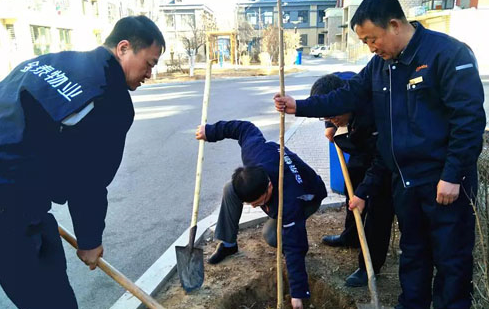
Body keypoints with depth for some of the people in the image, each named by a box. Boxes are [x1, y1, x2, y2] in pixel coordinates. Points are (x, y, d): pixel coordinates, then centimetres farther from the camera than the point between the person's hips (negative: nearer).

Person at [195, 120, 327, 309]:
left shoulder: (289, 203, -47)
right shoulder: (253, 149, -38)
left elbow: (293, 247, -42)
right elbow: (245, 128, -17)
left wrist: (297, 292, -37)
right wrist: (211, 131, -6)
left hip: (306, 197, -5)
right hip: (275, 176, 6)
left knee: (272, 235, -25)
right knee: (231, 190, -10)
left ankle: (302, 244, 10)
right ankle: (228, 243, 7)